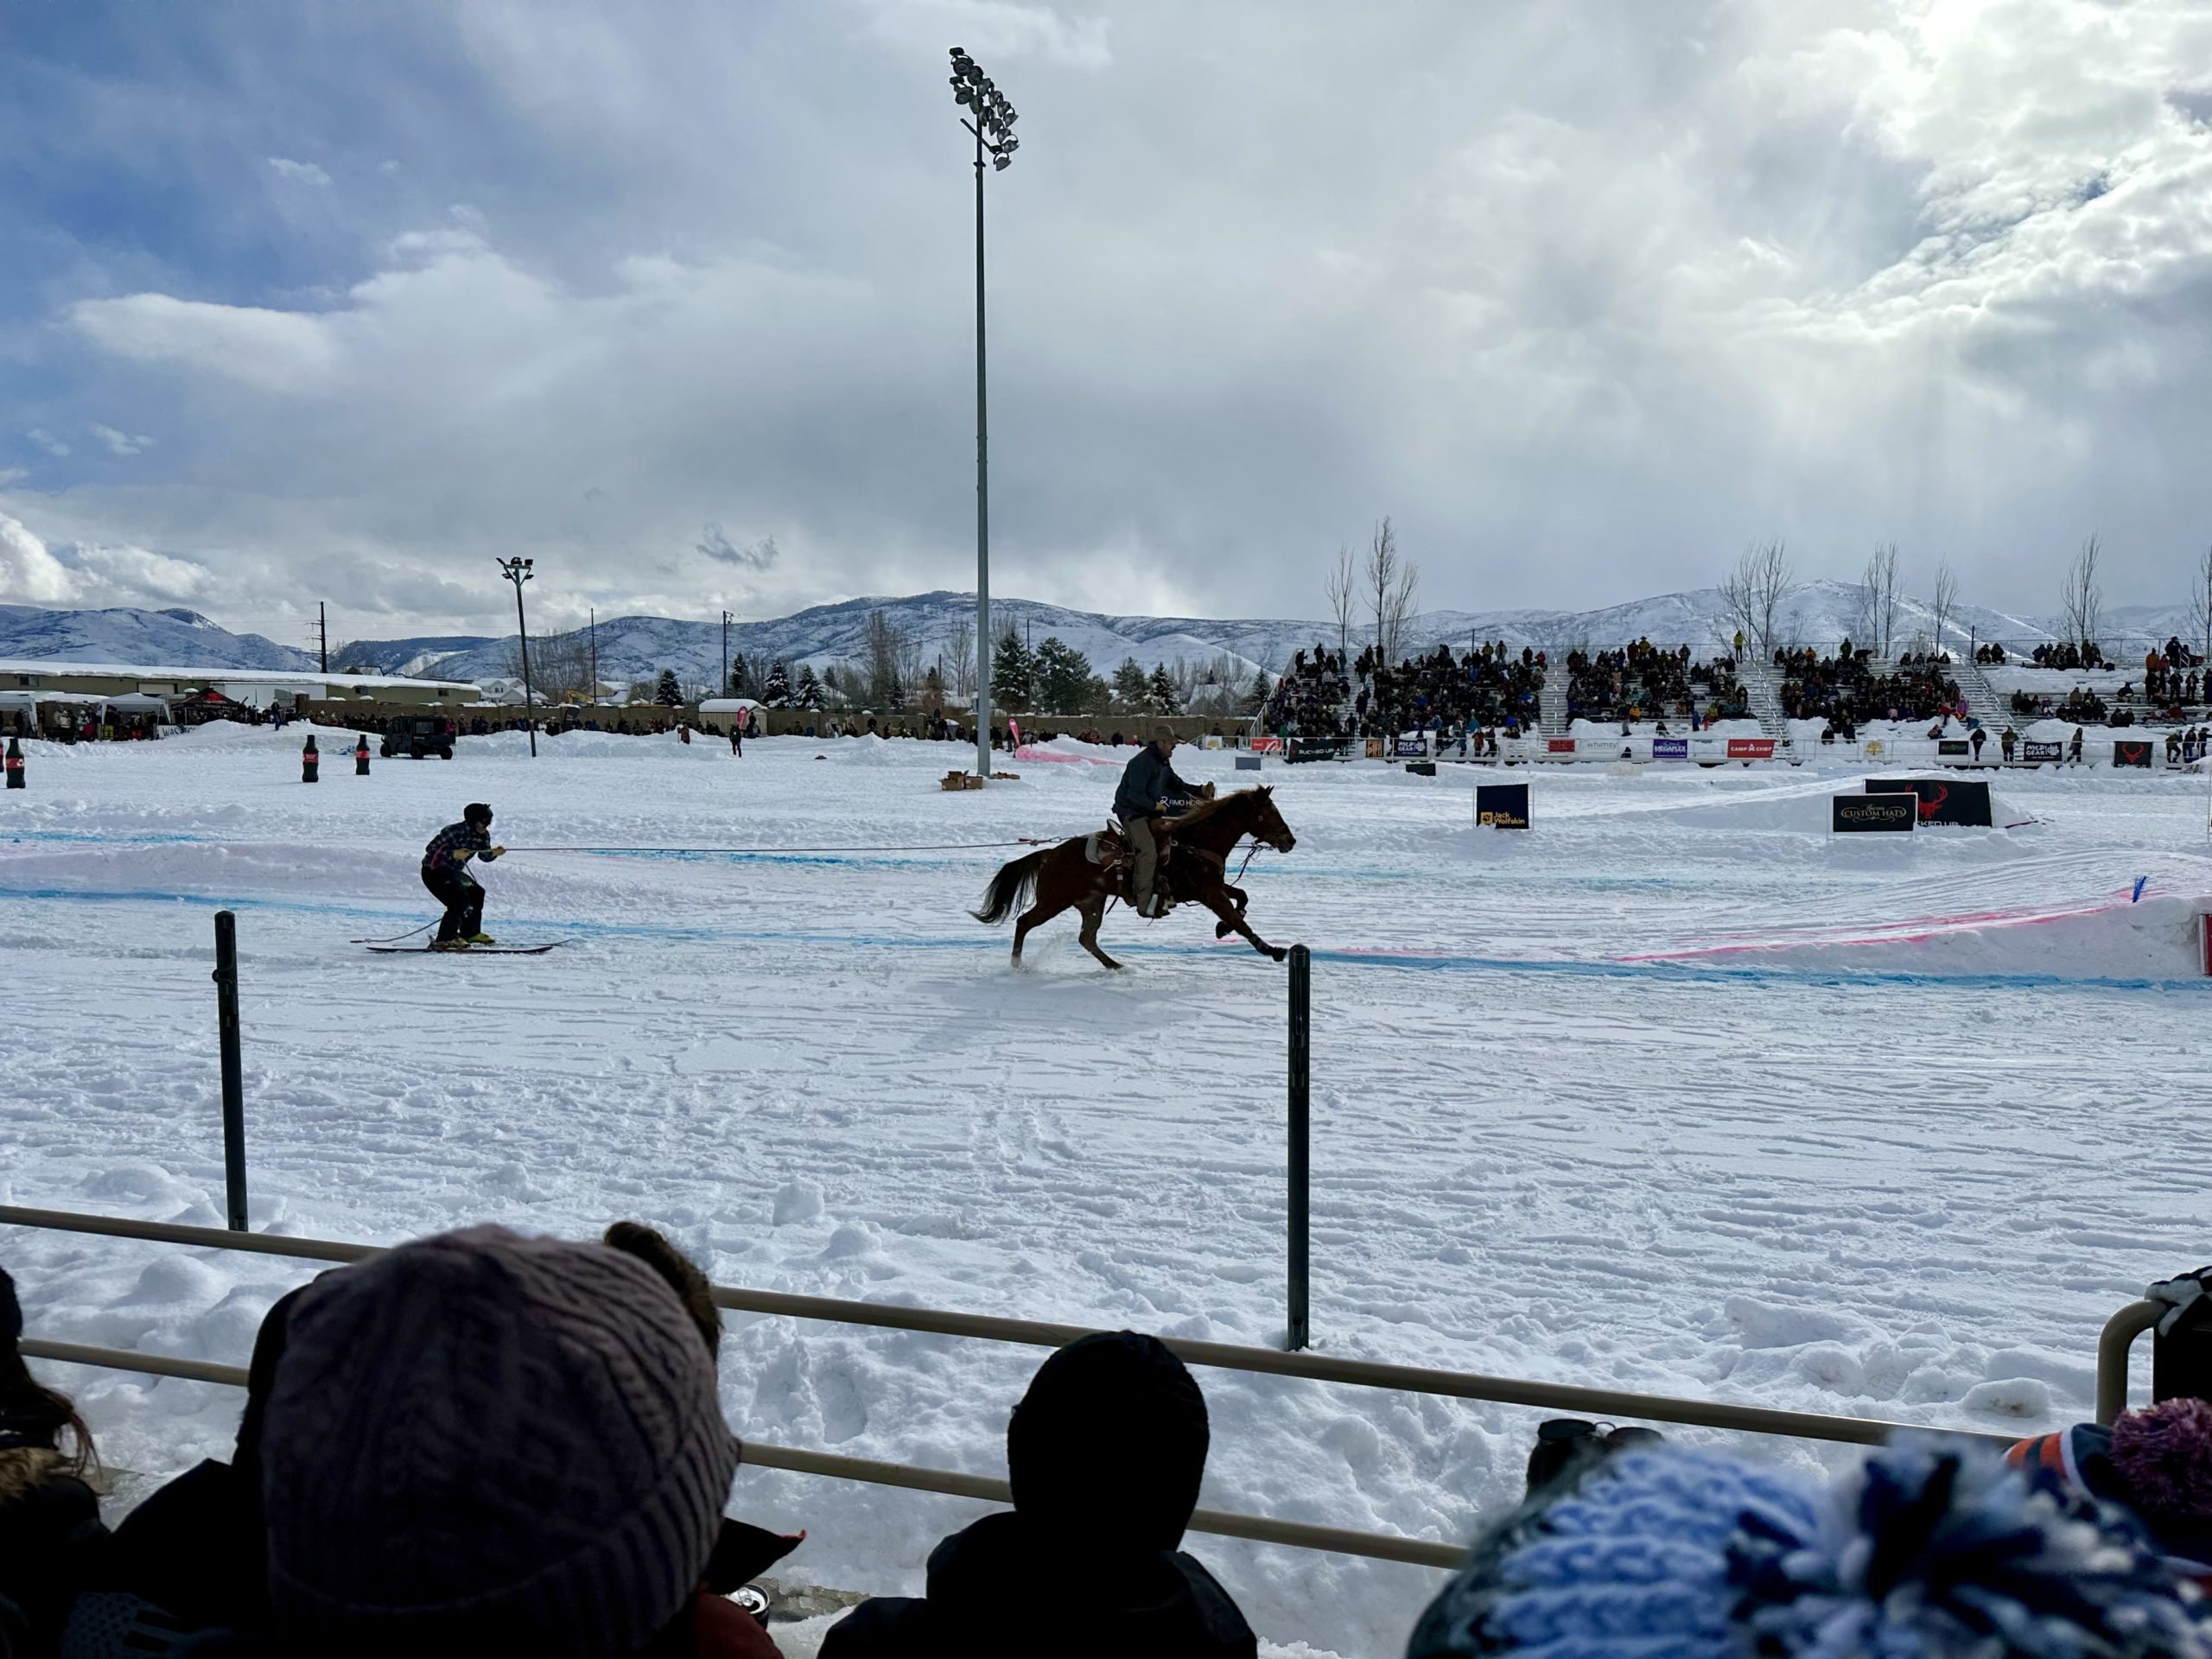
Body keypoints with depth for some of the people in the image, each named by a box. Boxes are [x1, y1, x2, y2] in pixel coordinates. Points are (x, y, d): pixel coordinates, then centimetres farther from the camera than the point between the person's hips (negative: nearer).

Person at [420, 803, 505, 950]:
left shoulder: (483, 835, -2)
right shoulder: (454, 831, -25)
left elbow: (484, 856, 8)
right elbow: (431, 849, -23)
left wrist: (493, 853, -13)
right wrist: (453, 854, -34)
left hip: (452, 871, 9)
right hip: (433, 871, -9)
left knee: (477, 893, 17)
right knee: (459, 900, -24)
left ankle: (470, 933, 32)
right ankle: (444, 940, -25)